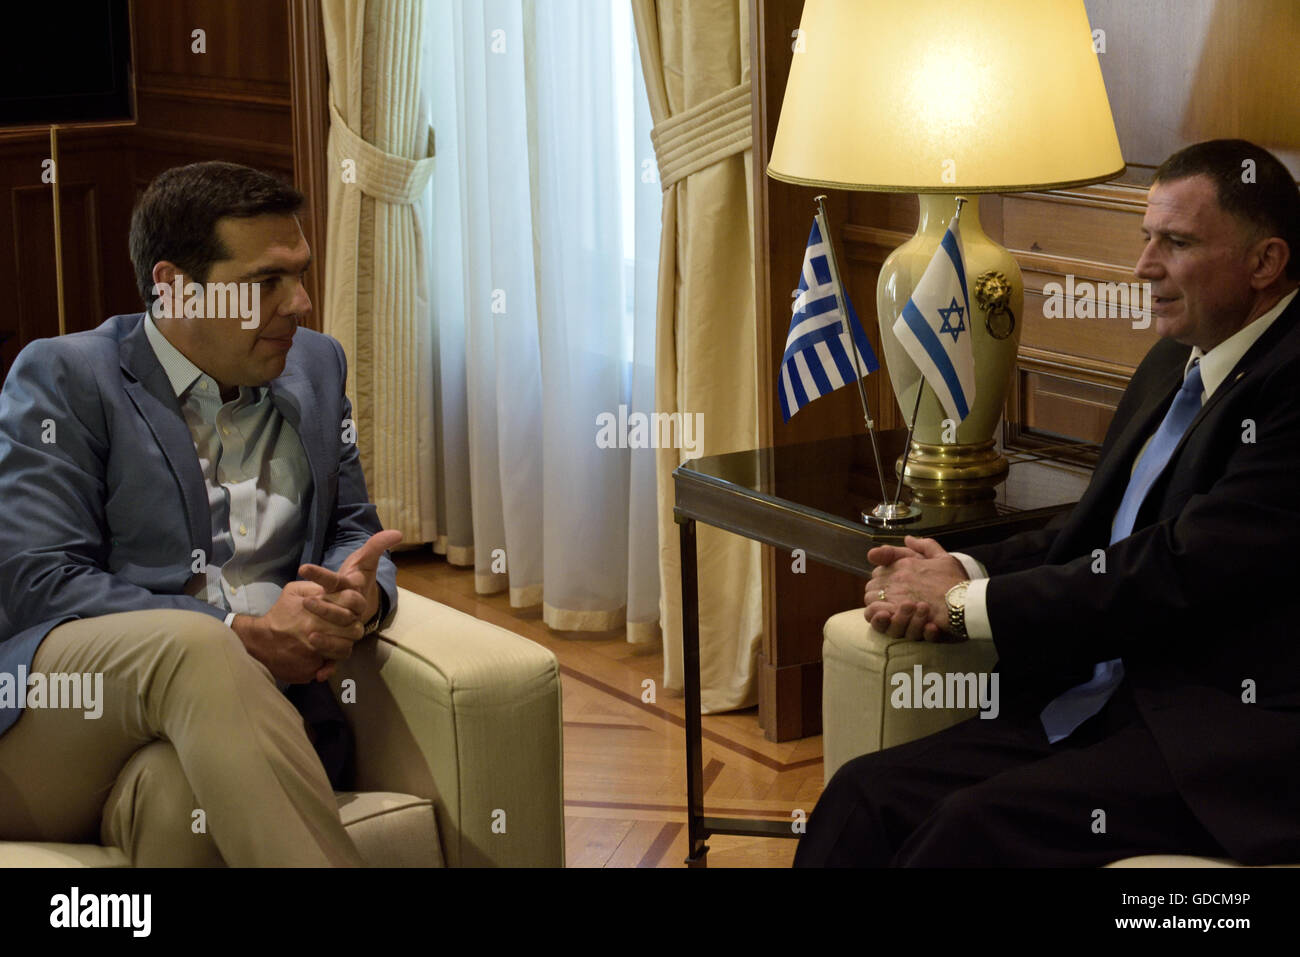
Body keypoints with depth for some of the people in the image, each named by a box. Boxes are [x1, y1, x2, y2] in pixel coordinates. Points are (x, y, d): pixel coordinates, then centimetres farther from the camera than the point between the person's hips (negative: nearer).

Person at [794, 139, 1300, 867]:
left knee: (978, 826, -28)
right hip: (1104, 707, 9)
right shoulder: (1175, 364, 16)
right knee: (866, 794, -9)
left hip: (1233, 741, -9)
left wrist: (966, 605, -12)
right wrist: (962, 571, -1)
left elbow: (1185, 569, -20)